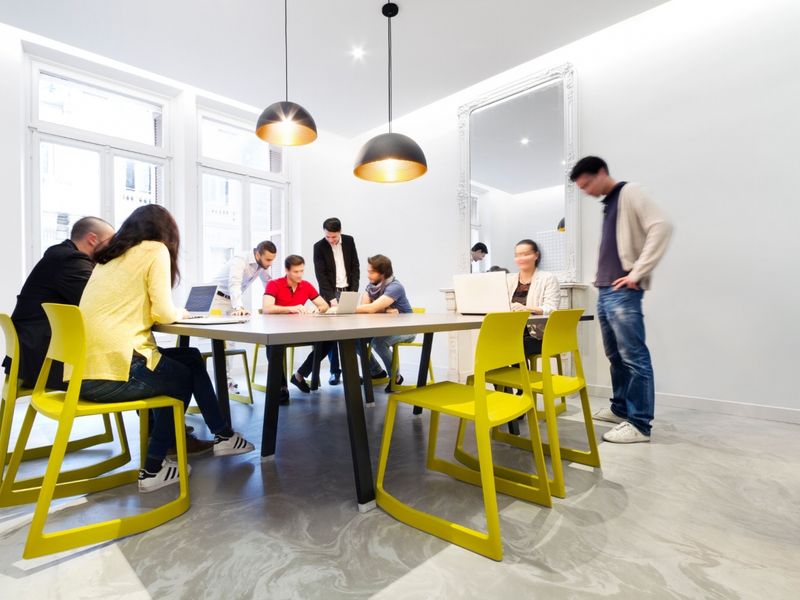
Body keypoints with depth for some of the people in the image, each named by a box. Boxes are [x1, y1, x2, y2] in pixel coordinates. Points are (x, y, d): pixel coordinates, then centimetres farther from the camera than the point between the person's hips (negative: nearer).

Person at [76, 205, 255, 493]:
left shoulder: (110, 256, 20)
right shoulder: (156, 250, -2)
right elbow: (163, 312, -10)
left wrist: (173, 313, 17)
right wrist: (180, 313, 10)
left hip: (84, 370, 8)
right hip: (112, 371, -8)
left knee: (190, 358, 21)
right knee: (185, 377, 20)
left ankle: (222, 435, 27)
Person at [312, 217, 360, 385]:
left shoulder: (349, 241, 3)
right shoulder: (319, 247, -5)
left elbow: (355, 267, 6)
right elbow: (320, 275, -10)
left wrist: (354, 291, -3)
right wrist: (331, 297, -19)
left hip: (348, 291, 2)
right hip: (330, 293, -2)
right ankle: (335, 371, 4)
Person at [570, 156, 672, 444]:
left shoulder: (630, 193, -4)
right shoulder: (608, 203, 21)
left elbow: (661, 227, -17)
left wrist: (637, 273, -18)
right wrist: (600, 276, 14)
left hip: (623, 292, -9)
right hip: (605, 292, 9)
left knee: (634, 357, -5)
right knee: (615, 356, 15)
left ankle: (639, 423, 2)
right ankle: (620, 408, 27)